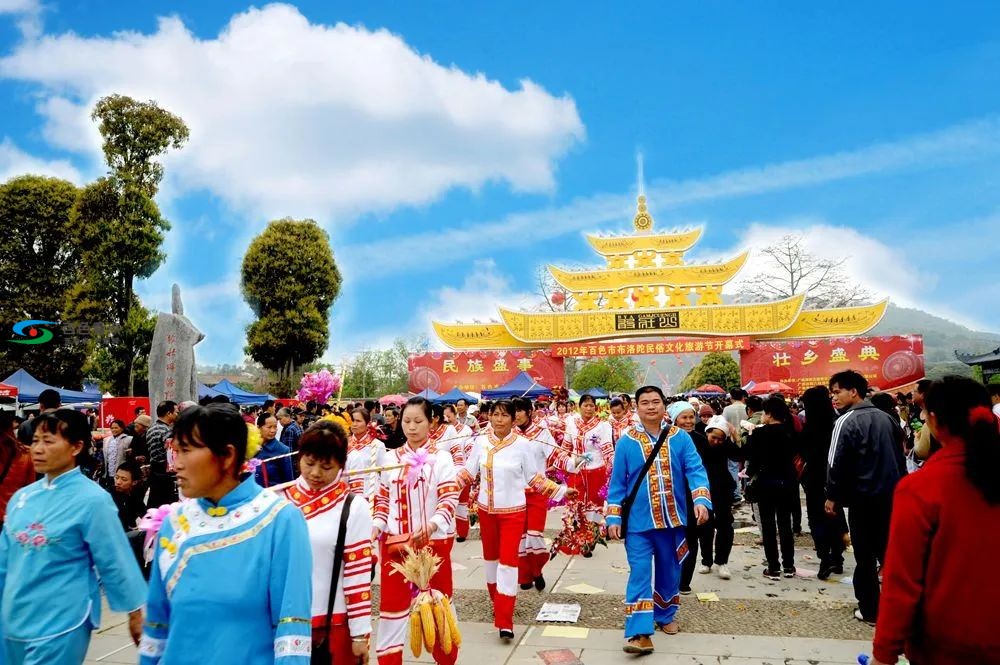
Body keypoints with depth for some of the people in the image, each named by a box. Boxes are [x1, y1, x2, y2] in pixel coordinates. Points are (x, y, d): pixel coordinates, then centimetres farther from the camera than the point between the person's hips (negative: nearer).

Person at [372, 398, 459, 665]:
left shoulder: (441, 458, -6)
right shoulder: (390, 458, 4)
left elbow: (450, 499, -14)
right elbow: (383, 499, 10)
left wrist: (431, 526, -30)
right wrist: (376, 526, -7)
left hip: (433, 541, -2)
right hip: (394, 542, 2)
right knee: (392, 602, 8)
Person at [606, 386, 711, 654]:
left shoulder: (681, 438, -1)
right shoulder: (627, 442, -4)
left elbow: (696, 470, -8)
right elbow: (617, 482, 0)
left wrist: (701, 501, -25)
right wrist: (614, 517, -4)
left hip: (673, 519, 2)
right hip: (638, 521, -2)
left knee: (669, 571, 17)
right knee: (640, 574, -6)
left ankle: (665, 615, 38)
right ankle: (639, 633, -6)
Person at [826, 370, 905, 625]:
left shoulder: (847, 421, -14)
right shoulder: (885, 417, 8)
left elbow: (838, 462, -16)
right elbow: (899, 456, 15)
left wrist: (832, 496, -7)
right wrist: (898, 487, 23)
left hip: (863, 498, -6)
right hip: (891, 495, 6)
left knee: (865, 555, 4)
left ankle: (870, 609, 10)